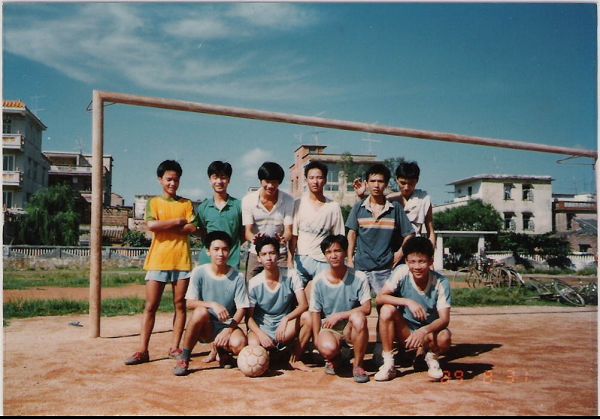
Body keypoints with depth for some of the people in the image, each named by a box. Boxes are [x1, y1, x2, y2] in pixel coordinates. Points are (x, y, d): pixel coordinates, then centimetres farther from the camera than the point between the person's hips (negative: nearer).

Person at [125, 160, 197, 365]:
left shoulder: (186, 203, 11)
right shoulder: (154, 202, 8)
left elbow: (192, 228, -4)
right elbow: (151, 225, -11)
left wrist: (164, 226, -7)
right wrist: (178, 221, -7)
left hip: (182, 260, 1)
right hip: (158, 260, -1)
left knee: (180, 304, 4)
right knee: (150, 306, -1)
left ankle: (175, 347, 13)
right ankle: (142, 350, 3)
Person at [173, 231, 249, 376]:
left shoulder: (237, 277, -8)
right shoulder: (199, 272, -8)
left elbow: (242, 309, -7)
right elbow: (190, 303, -12)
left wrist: (229, 329, -21)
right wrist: (212, 304, -29)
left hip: (227, 326, 0)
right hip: (205, 328, 0)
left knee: (239, 344, -31)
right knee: (201, 311, -34)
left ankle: (221, 349, 9)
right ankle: (184, 359, -16)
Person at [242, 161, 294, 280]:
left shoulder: (288, 200, -6)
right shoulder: (248, 200, -7)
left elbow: (288, 230, -10)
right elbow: (247, 231, -11)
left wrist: (284, 238, -34)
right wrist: (253, 238, -35)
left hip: (280, 254, 0)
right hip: (255, 254, 0)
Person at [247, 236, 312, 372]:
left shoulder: (291, 276, -9)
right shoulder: (254, 284, -9)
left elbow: (304, 305, -18)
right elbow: (249, 317, -7)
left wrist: (285, 320, -34)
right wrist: (261, 334, -26)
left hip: (285, 329, 1)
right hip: (262, 329, -1)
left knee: (308, 316, -28)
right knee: (253, 345, -35)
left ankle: (295, 359, -7)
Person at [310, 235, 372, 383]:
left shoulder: (358, 278, -9)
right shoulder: (319, 280, -4)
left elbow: (367, 308, -14)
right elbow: (315, 312, 1)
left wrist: (339, 316, -18)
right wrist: (316, 339, -6)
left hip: (351, 327, 0)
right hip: (328, 327, 0)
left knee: (358, 317, -36)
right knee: (327, 348, -34)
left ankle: (357, 365, -13)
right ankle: (335, 357, 9)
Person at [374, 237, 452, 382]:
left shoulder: (441, 282, -18)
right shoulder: (401, 275, -16)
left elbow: (444, 319, -21)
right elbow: (380, 298, -23)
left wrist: (424, 331, -40)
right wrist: (407, 302, -36)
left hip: (429, 332, -1)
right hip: (405, 331, 1)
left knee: (444, 337, -34)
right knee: (387, 309, -27)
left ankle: (430, 357, 4)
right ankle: (388, 364, -16)